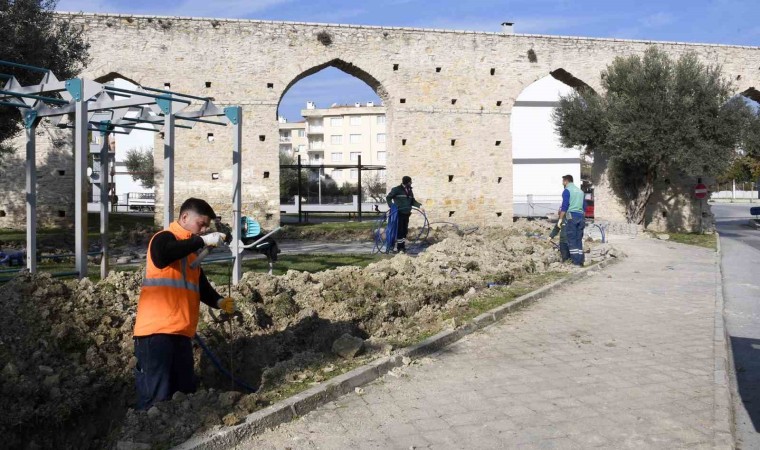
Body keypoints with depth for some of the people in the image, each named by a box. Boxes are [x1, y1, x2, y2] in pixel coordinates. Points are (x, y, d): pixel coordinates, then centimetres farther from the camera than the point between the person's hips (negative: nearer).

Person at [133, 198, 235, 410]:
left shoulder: (191, 250, 21)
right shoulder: (164, 238, -5)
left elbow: (200, 284, 24)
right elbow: (162, 257, -29)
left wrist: (218, 301, 4)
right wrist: (202, 241, -25)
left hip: (181, 332, 9)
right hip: (156, 331, -9)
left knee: (185, 394, 12)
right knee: (156, 397, -8)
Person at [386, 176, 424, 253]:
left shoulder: (410, 191, 13)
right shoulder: (397, 189, -7)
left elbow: (412, 201, 20)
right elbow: (388, 197, -2)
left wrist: (419, 206, 4)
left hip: (406, 214, 6)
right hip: (399, 213, -6)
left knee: (405, 231, 9)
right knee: (399, 230, -7)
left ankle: (403, 247, 18)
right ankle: (399, 247, -1)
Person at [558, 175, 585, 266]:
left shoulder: (567, 190, -1)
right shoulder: (580, 191, 20)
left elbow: (565, 206, -10)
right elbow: (584, 206, 20)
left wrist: (560, 219, -9)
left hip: (571, 216, -6)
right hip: (581, 217, 6)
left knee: (572, 240, -5)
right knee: (579, 240, 8)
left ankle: (576, 261, -11)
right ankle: (581, 260, 4)